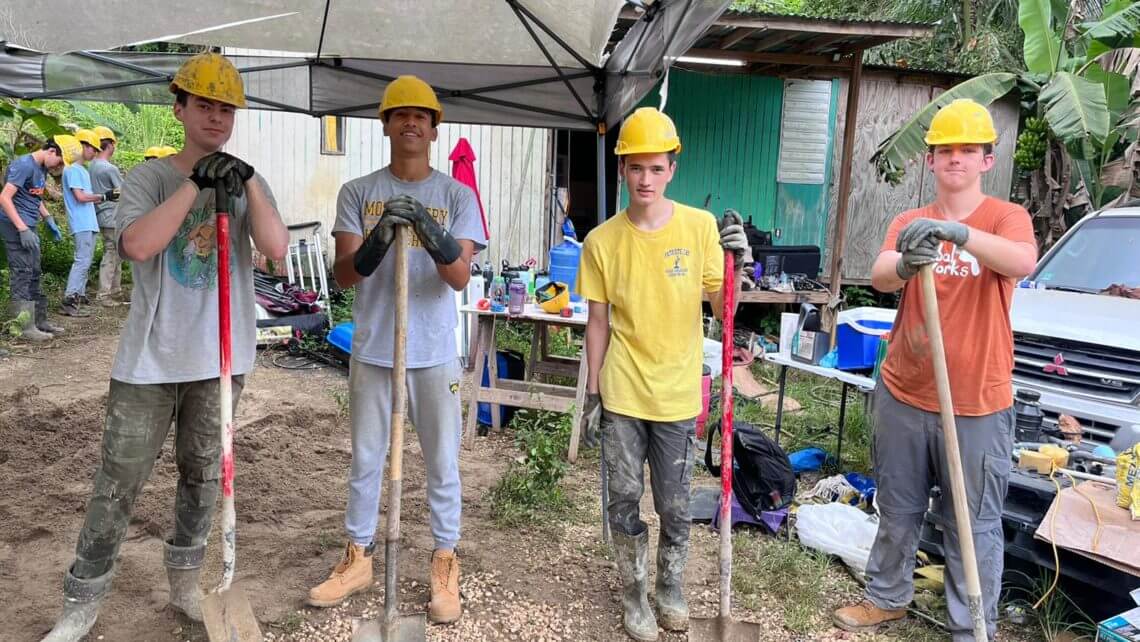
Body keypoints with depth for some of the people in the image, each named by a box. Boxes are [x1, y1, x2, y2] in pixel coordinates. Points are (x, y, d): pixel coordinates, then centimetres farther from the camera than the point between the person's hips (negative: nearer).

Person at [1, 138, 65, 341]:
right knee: (22, 274, -8)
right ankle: (25, 326, -6)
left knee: (34, 274, 13)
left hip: (29, 227, 9)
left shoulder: (42, 169, 12)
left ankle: (40, 320, 21)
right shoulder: (24, 165, -15)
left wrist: (48, 218, 14)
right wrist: (22, 229, -25)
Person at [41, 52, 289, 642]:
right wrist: (197, 183, -19)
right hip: (151, 356, -2)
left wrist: (248, 181, -17)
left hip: (221, 356, 2)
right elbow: (137, 245, -19)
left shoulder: (248, 184, 6)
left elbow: (276, 249, -10)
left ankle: (185, 582, 32)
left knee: (202, 474, 14)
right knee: (119, 479, 3)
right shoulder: (149, 177, 0)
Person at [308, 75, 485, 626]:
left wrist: (432, 233, -30)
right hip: (372, 350, 1)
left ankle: (445, 565, 24)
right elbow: (343, 275, -7)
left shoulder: (457, 195, -1)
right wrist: (377, 240, -27)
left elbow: (460, 278, -12)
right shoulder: (357, 193, 2)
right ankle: (357, 559, 32)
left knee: (442, 464, 9)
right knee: (365, 460, 15)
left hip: (434, 353, -1)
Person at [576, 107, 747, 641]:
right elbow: (599, 323, 1)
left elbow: (722, 309, -3)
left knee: (674, 506, 13)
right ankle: (634, 593, 32)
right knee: (624, 501, 11)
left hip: (678, 394, 0)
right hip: (621, 395, 0)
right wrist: (592, 395, 2)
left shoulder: (701, 226, -7)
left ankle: (672, 586, 38)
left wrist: (734, 263, -21)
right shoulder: (602, 241, -6)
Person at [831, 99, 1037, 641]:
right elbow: (879, 278, -14)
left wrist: (955, 231, -43)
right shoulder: (907, 224, 4)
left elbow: (1023, 262, -28)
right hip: (902, 395, 4)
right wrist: (905, 265, -38)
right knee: (897, 512, 19)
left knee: (974, 525, 6)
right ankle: (887, 597, 38)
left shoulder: (1006, 217, -5)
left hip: (977, 404, -3)